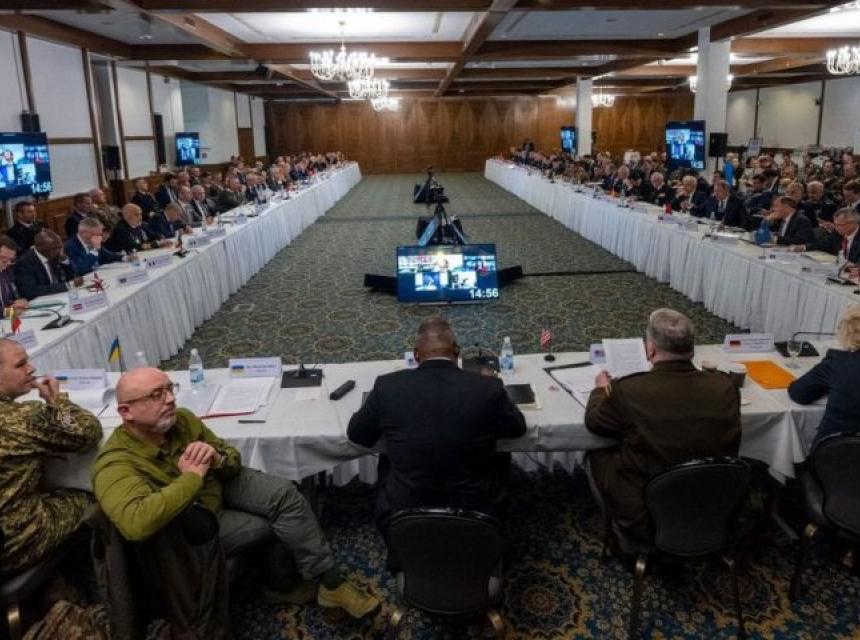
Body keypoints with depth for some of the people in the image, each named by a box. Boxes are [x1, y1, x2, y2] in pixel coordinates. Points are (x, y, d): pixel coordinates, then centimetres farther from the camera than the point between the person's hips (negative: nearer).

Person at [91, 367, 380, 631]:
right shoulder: (116, 464, -30)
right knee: (262, 527, -20)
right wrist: (190, 478, -37)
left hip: (218, 488, 5)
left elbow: (233, 460, -1)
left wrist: (216, 457, -26)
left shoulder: (181, 419, -12)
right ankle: (288, 583, 8)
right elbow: (136, 523, -49)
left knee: (283, 492, -15)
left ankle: (330, 581, -5)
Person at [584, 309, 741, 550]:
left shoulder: (629, 390, -25)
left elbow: (593, 421, -3)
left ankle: (628, 541, 32)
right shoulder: (724, 386, -14)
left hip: (646, 519, -4)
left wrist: (601, 388, 18)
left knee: (596, 457, 20)